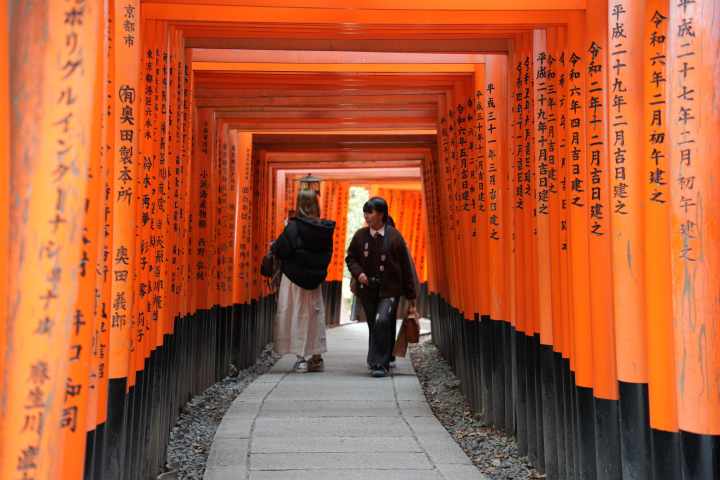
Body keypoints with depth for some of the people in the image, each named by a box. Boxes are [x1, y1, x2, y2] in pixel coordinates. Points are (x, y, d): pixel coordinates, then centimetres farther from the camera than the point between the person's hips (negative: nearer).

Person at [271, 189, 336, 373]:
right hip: (315, 280, 5)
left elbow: (281, 249, -19)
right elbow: (327, 254, 8)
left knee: (296, 316, 3)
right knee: (314, 316, 14)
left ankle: (301, 358, 3)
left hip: (294, 279, -5)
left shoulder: (294, 226, -14)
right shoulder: (325, 229, 2)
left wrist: (273, 247, 2)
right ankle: (316, 357, 20)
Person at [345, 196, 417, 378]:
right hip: (367, 289, 4)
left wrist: (411, 298, -1)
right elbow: (350, 258, 13)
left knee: (382, 321, -22)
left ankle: (380, 363, -11)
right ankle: (384, 360, 32)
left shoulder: (394, 236, -6)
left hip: (389, 290, -3)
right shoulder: (360, 235, 1)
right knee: (374, 327, 11)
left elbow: (405, 267, -2)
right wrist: (358, 273, -10)